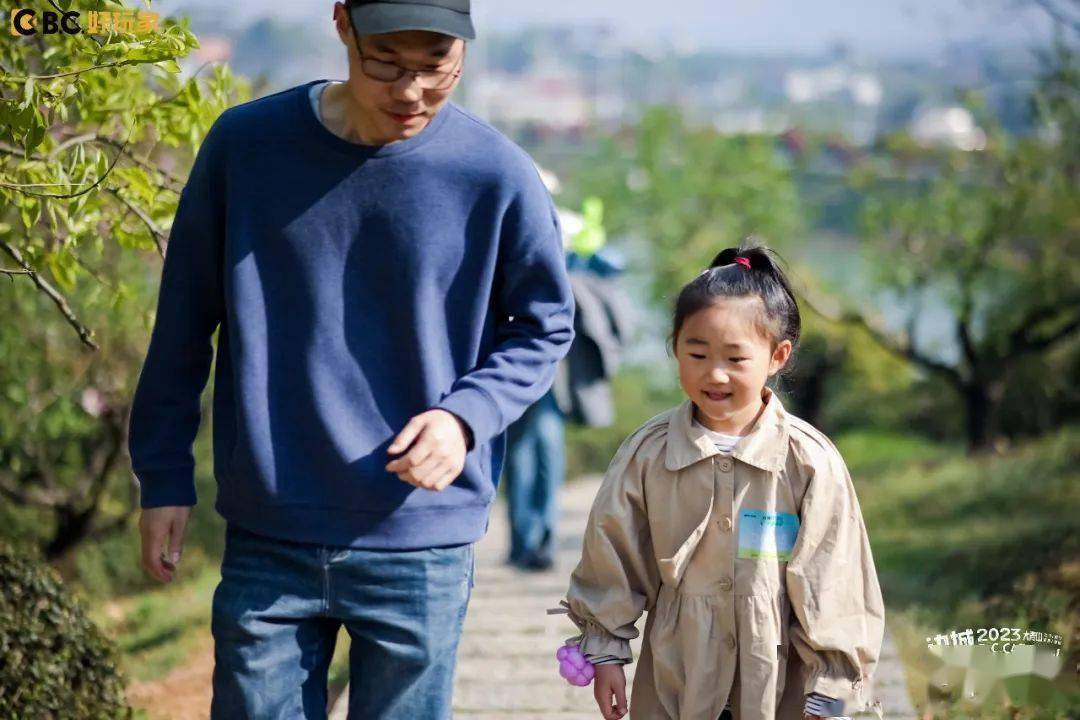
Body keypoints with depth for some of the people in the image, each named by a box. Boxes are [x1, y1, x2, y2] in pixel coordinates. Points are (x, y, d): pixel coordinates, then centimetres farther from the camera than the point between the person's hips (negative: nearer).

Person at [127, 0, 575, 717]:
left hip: (422, 550, -1)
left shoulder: (497, 176, -8)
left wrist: (466, 414, -12)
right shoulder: (245, 143, -4)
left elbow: (544, 327, 6)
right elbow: (184, 323, 7)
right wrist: (164, 476, 8)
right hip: (267, 543, 1)